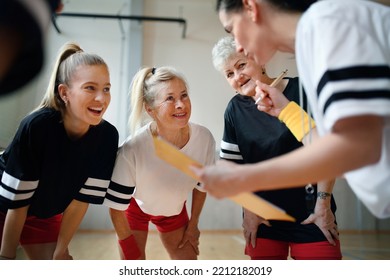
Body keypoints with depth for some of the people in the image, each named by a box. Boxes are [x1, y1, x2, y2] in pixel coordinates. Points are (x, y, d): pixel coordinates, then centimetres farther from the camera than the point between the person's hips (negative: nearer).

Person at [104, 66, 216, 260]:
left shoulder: (204, 139, -26)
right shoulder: (132, 150, -37)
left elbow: (201, 184, -5)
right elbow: (116, 207, -22)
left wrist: (193, 224, 5)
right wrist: (133, 253, -12)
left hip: (174, 209, 3)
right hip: (135, 207, -3)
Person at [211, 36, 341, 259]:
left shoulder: (301, 90, -8)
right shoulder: (235, 110, 1)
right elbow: (233, 164, 5)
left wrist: (323, 203, -7)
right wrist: (248, 208, 1)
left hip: (312, 215, -2)